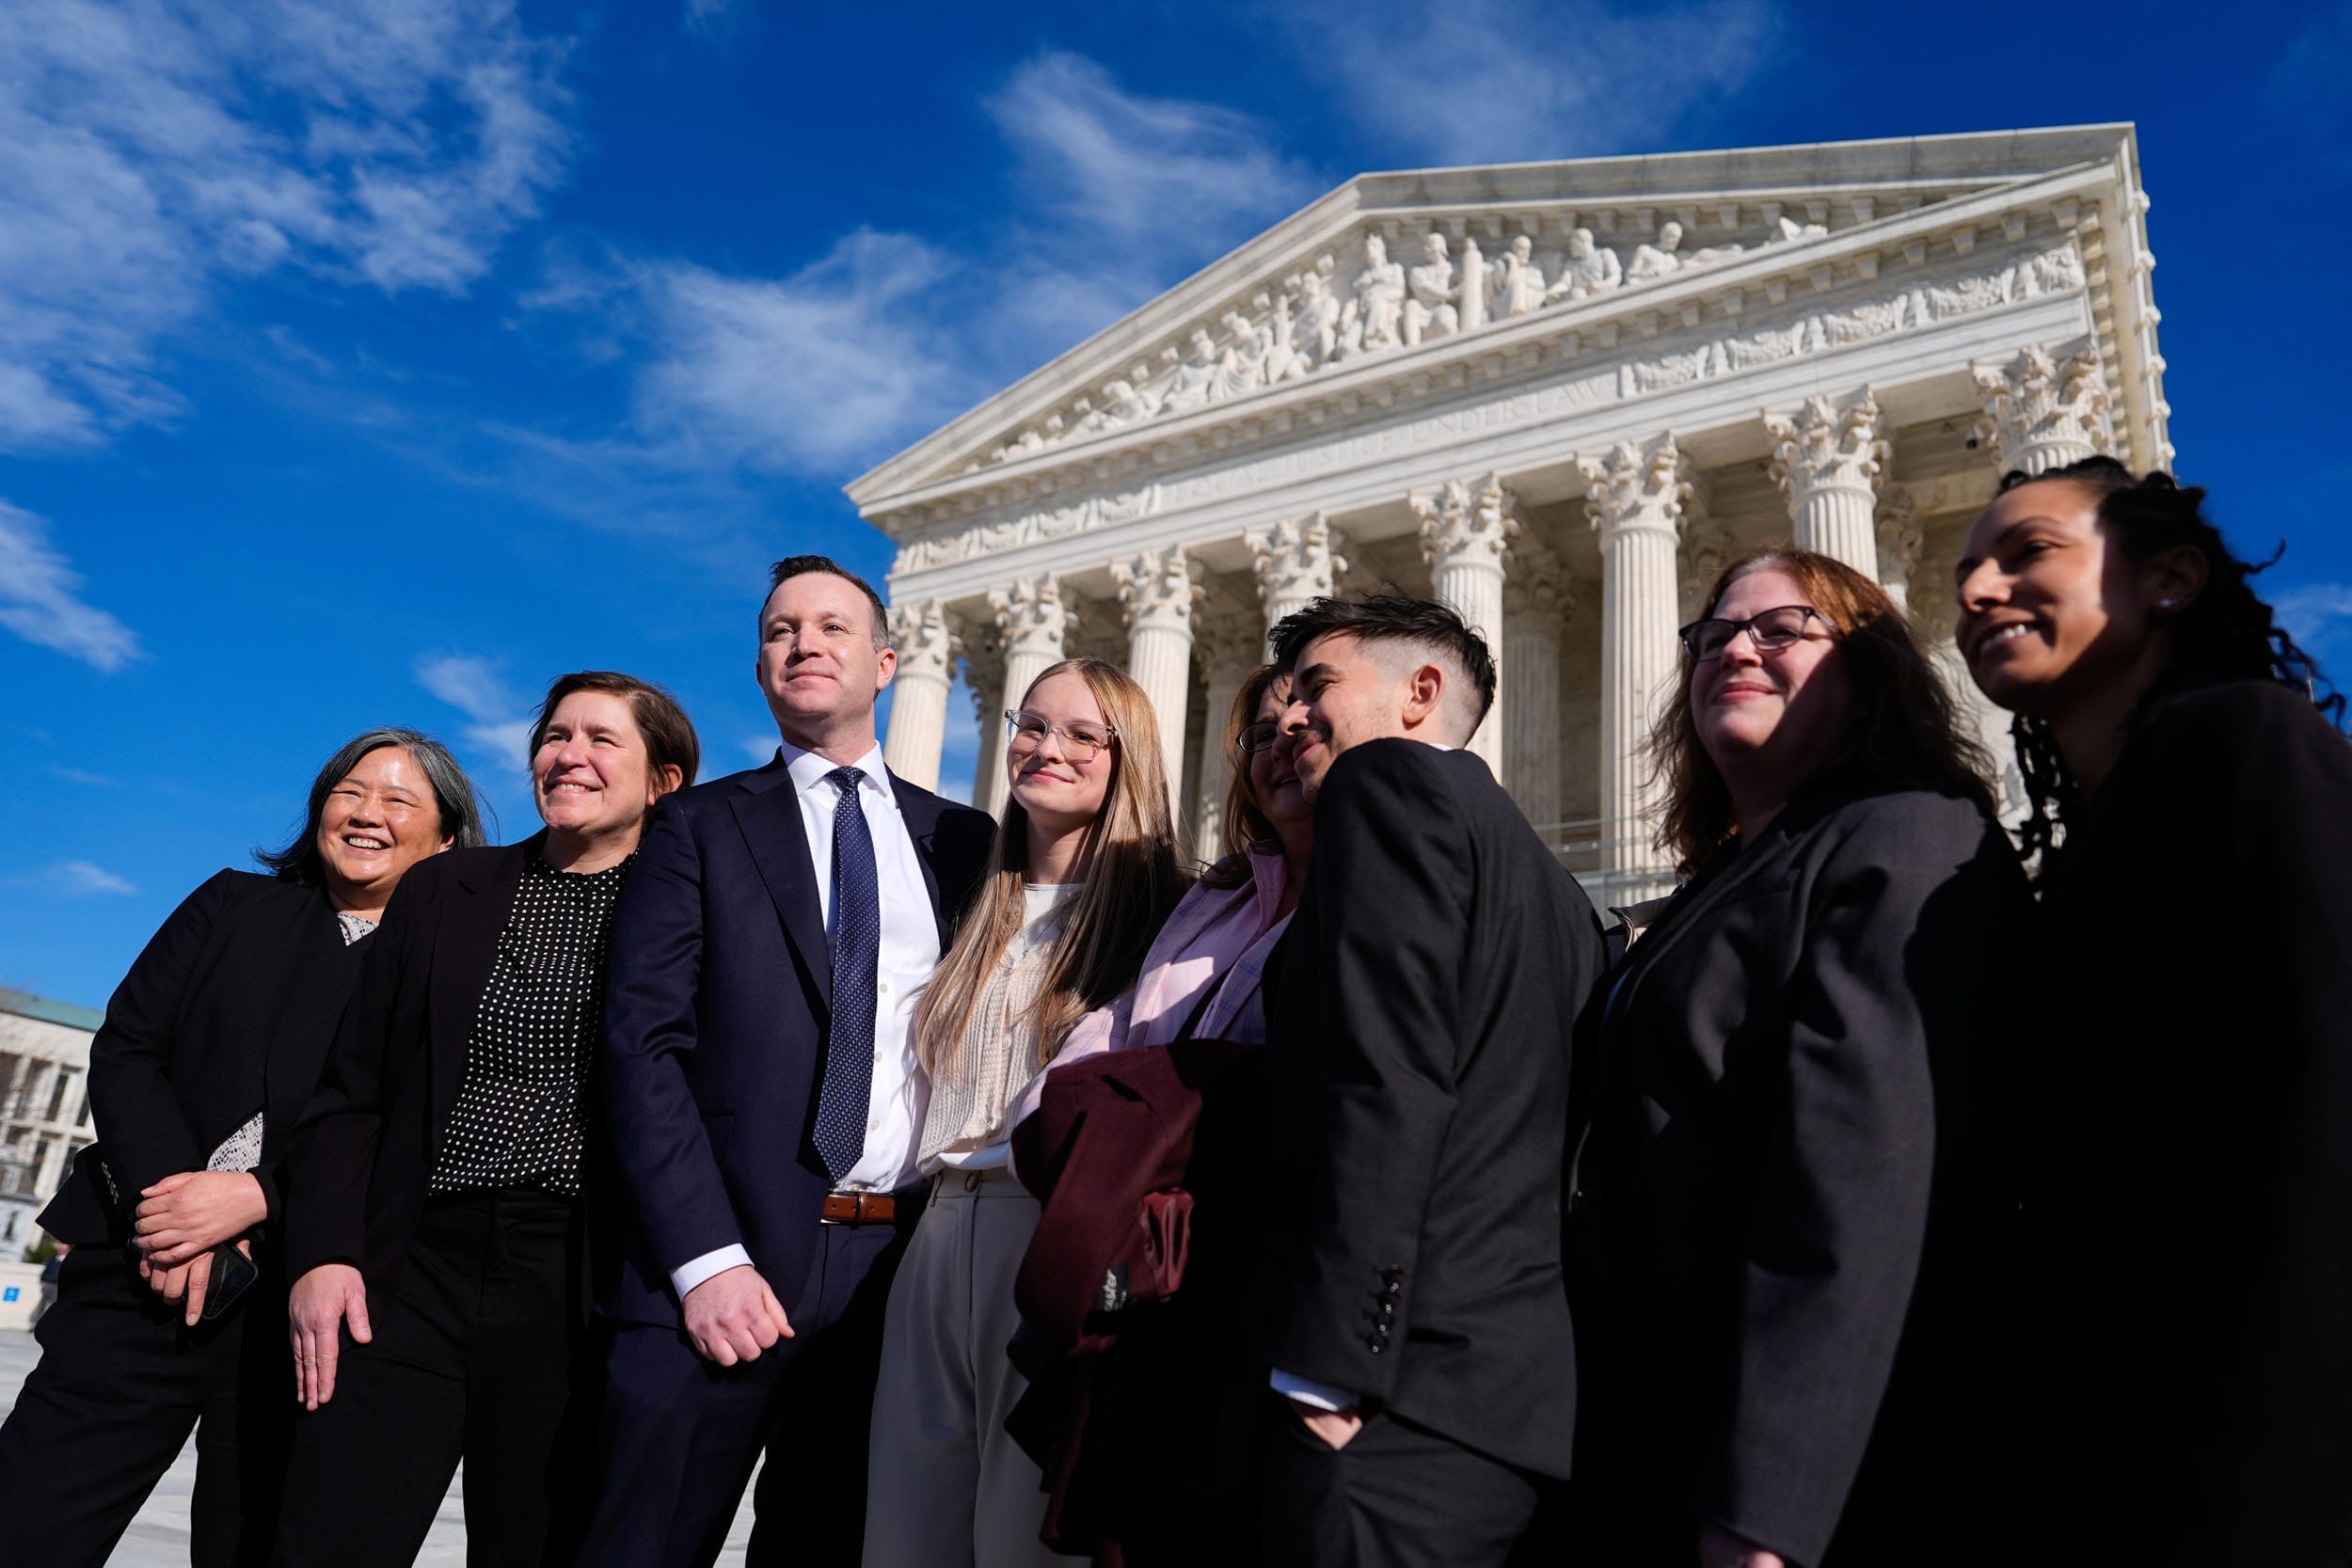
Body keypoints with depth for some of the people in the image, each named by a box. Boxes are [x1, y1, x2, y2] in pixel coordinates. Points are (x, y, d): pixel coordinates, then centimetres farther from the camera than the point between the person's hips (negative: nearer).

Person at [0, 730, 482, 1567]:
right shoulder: (236, 905, 12)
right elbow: (124, 1049, 5)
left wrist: (259, 1197, -17)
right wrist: (165, 1198, -10)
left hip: (304, 1311, -2)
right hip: (149, 1271, 2)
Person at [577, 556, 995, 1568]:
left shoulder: (964, 839, 12)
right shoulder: (699, 827, 5)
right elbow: (643, 1047, -4)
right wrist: (707, 1259, -15)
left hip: (905, 1270, 2)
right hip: (718, 1266, -2)